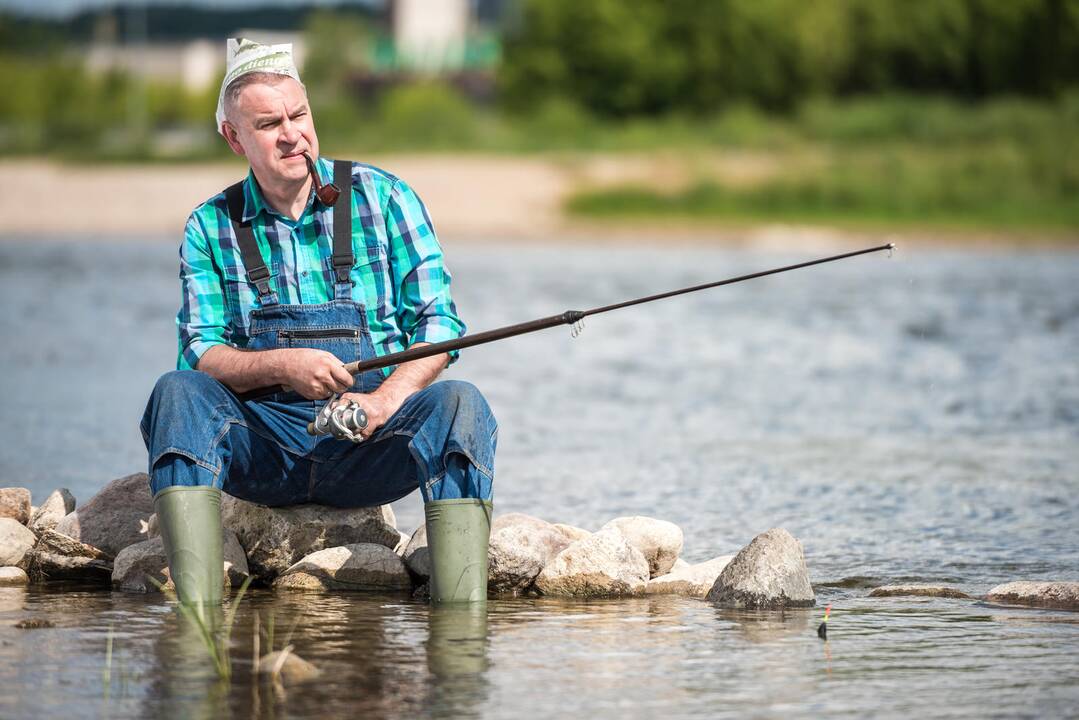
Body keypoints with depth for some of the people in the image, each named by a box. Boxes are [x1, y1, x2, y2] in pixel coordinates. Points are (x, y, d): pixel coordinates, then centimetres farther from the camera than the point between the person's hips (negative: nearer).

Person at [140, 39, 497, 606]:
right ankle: (198, 621, -37)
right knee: (177, 392, -27)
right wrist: (283, 366, -20)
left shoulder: (382, 197, 5)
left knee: (458, 404, -29)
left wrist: (385, 401, -18)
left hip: (367, 451, -1)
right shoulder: (211, 228, 8)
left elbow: (439, 323, 1)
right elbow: (201, 355, 1)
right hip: (263, 448, 1)